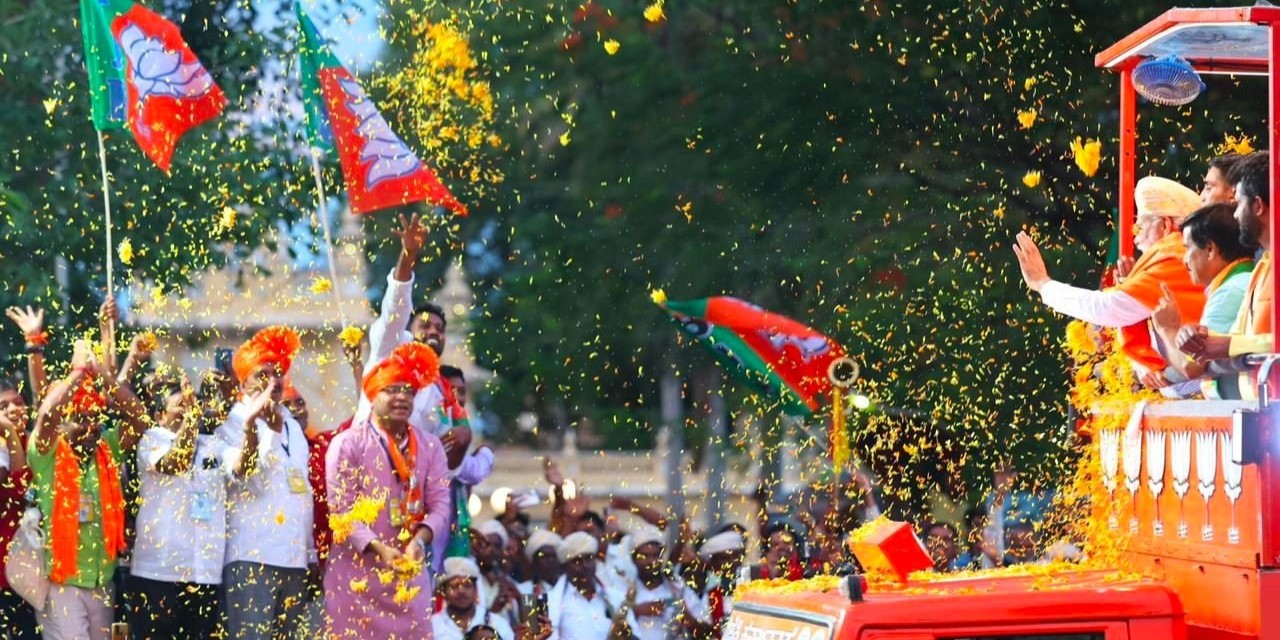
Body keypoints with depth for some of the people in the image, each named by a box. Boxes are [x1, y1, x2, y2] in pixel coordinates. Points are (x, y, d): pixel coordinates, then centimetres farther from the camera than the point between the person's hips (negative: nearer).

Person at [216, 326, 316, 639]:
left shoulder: (293, 427, 20)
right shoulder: (233, 423, -3)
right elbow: (241, 472, -23)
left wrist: (310, 552, 19)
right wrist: (250, 423, -39)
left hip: (294, 555, 7)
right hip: (251, 555, -7)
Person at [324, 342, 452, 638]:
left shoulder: (429, 446, 11)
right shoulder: (347, 444, -3)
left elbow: (440, 504, 4)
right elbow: (342, 511, -9)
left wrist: (419, 541, -16)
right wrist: (380, 549, -20)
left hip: (411, 573, 4)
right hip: (358, 574, -4)